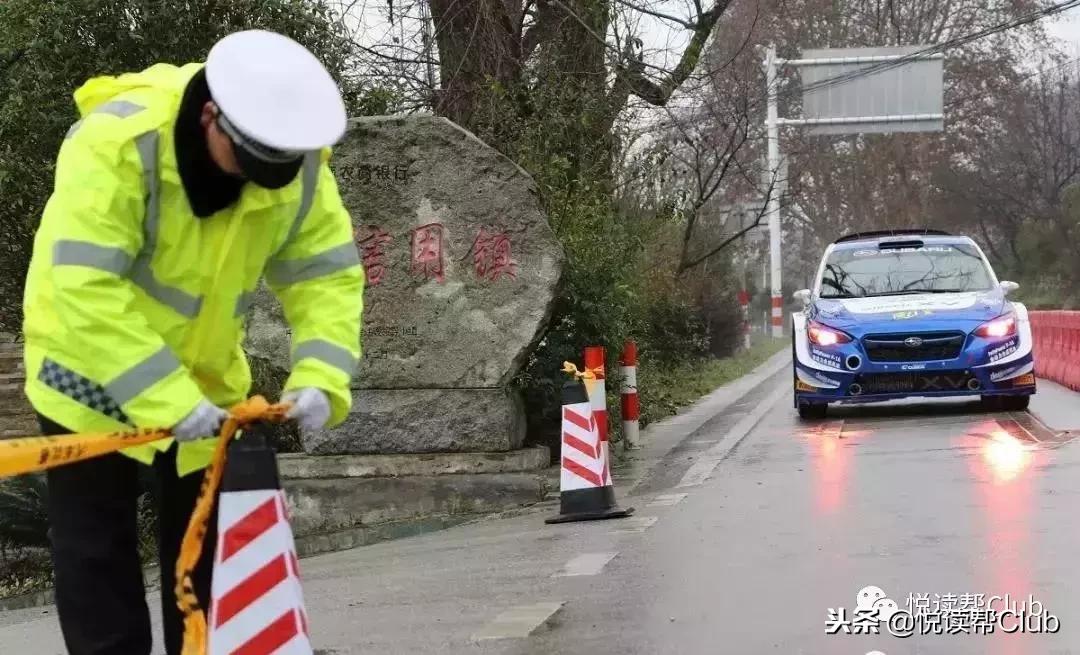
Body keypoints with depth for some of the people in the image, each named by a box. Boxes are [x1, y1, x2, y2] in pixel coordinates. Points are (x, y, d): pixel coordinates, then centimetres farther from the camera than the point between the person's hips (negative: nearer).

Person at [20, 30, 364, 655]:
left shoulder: (301, 167, -17)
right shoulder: (117, 142, -33)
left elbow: (329, 275, -11)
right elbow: (86, 289, -37)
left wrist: (321, 378, -29)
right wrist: (167, 400, -41)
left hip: (205, 376, 5)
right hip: (93, 369, -4)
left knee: (206, 539, 12)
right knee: (97, 547, 0)